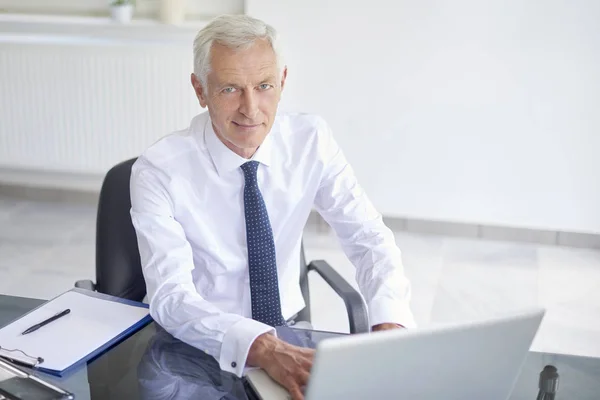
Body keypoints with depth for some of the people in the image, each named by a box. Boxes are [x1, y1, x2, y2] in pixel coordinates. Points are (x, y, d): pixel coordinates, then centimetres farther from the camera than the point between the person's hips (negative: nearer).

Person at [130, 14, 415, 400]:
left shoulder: (312, 140, -8)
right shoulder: (159, 170, -17)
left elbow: (370, 238, -9)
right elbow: (171, 295, -25)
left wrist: (389, 326, -29)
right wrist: (263, 349, -42)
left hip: (289, 330, 3)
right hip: (199, 343, -2)